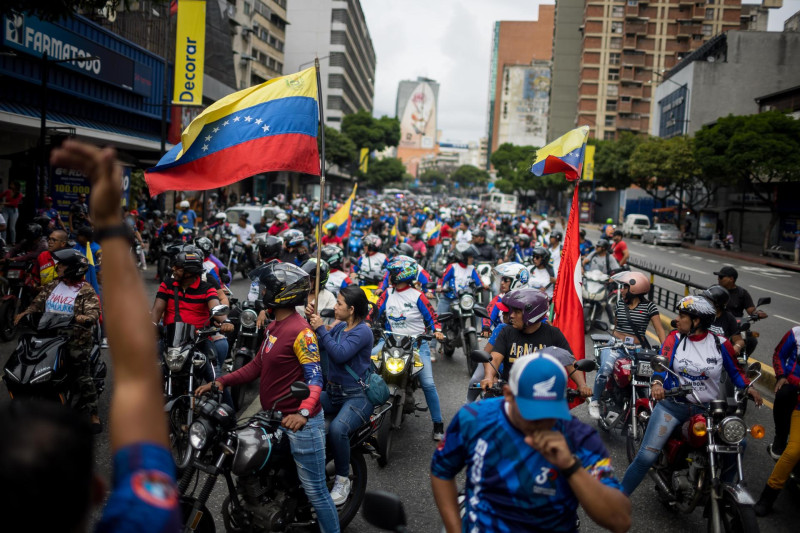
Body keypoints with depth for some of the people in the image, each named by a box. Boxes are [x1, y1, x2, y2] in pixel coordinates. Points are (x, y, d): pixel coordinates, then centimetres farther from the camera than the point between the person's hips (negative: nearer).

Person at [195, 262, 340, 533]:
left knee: (315, 490, 1)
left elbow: (315, 378, -23)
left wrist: (304, 412, -39)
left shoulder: (300, 332, -19)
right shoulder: (275, 326, 11)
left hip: (299, 423, -10)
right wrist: (221, 382, 6)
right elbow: (257, 366, 15)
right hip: (274, 419, 10)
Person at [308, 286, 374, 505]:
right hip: (333, 392, 8)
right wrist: (312, 324, -8)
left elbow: (340, 354, -24)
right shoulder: (339, 327, 11)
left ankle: (342, 480, -11)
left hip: (357, 396, -8)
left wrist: (321, 329, -18)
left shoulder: (362, 331, -12)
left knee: (337, 429, -33)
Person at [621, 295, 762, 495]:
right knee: (646, 457, -10)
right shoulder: (674, 338, -2)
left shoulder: (720, 344, -1)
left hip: (706, 409, 2)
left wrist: (748, 388, -10)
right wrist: (656, 383, -33)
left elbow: (735, 370, 9)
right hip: (672, 405, -2)